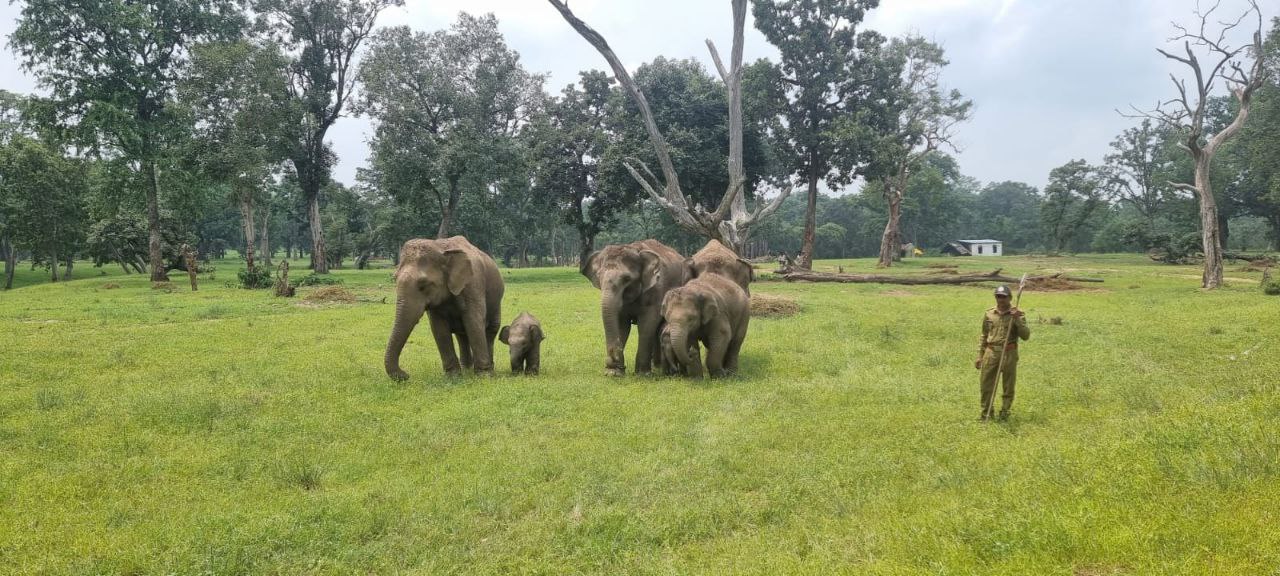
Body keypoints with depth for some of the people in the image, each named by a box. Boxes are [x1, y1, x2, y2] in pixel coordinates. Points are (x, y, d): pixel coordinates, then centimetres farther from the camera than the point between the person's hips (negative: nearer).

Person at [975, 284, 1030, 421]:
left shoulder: (1017, 314, 0)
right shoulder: (989, 314, 8)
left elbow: (1025, 335, -7)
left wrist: (1017, 320, -18)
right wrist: (980, 356, 11)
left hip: (1009, 354, -2)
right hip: (991, 353, 2)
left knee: (1008, 386, 5)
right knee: (985, 384, 3)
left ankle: (1005, 412, 20)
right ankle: (986, 412, 16)